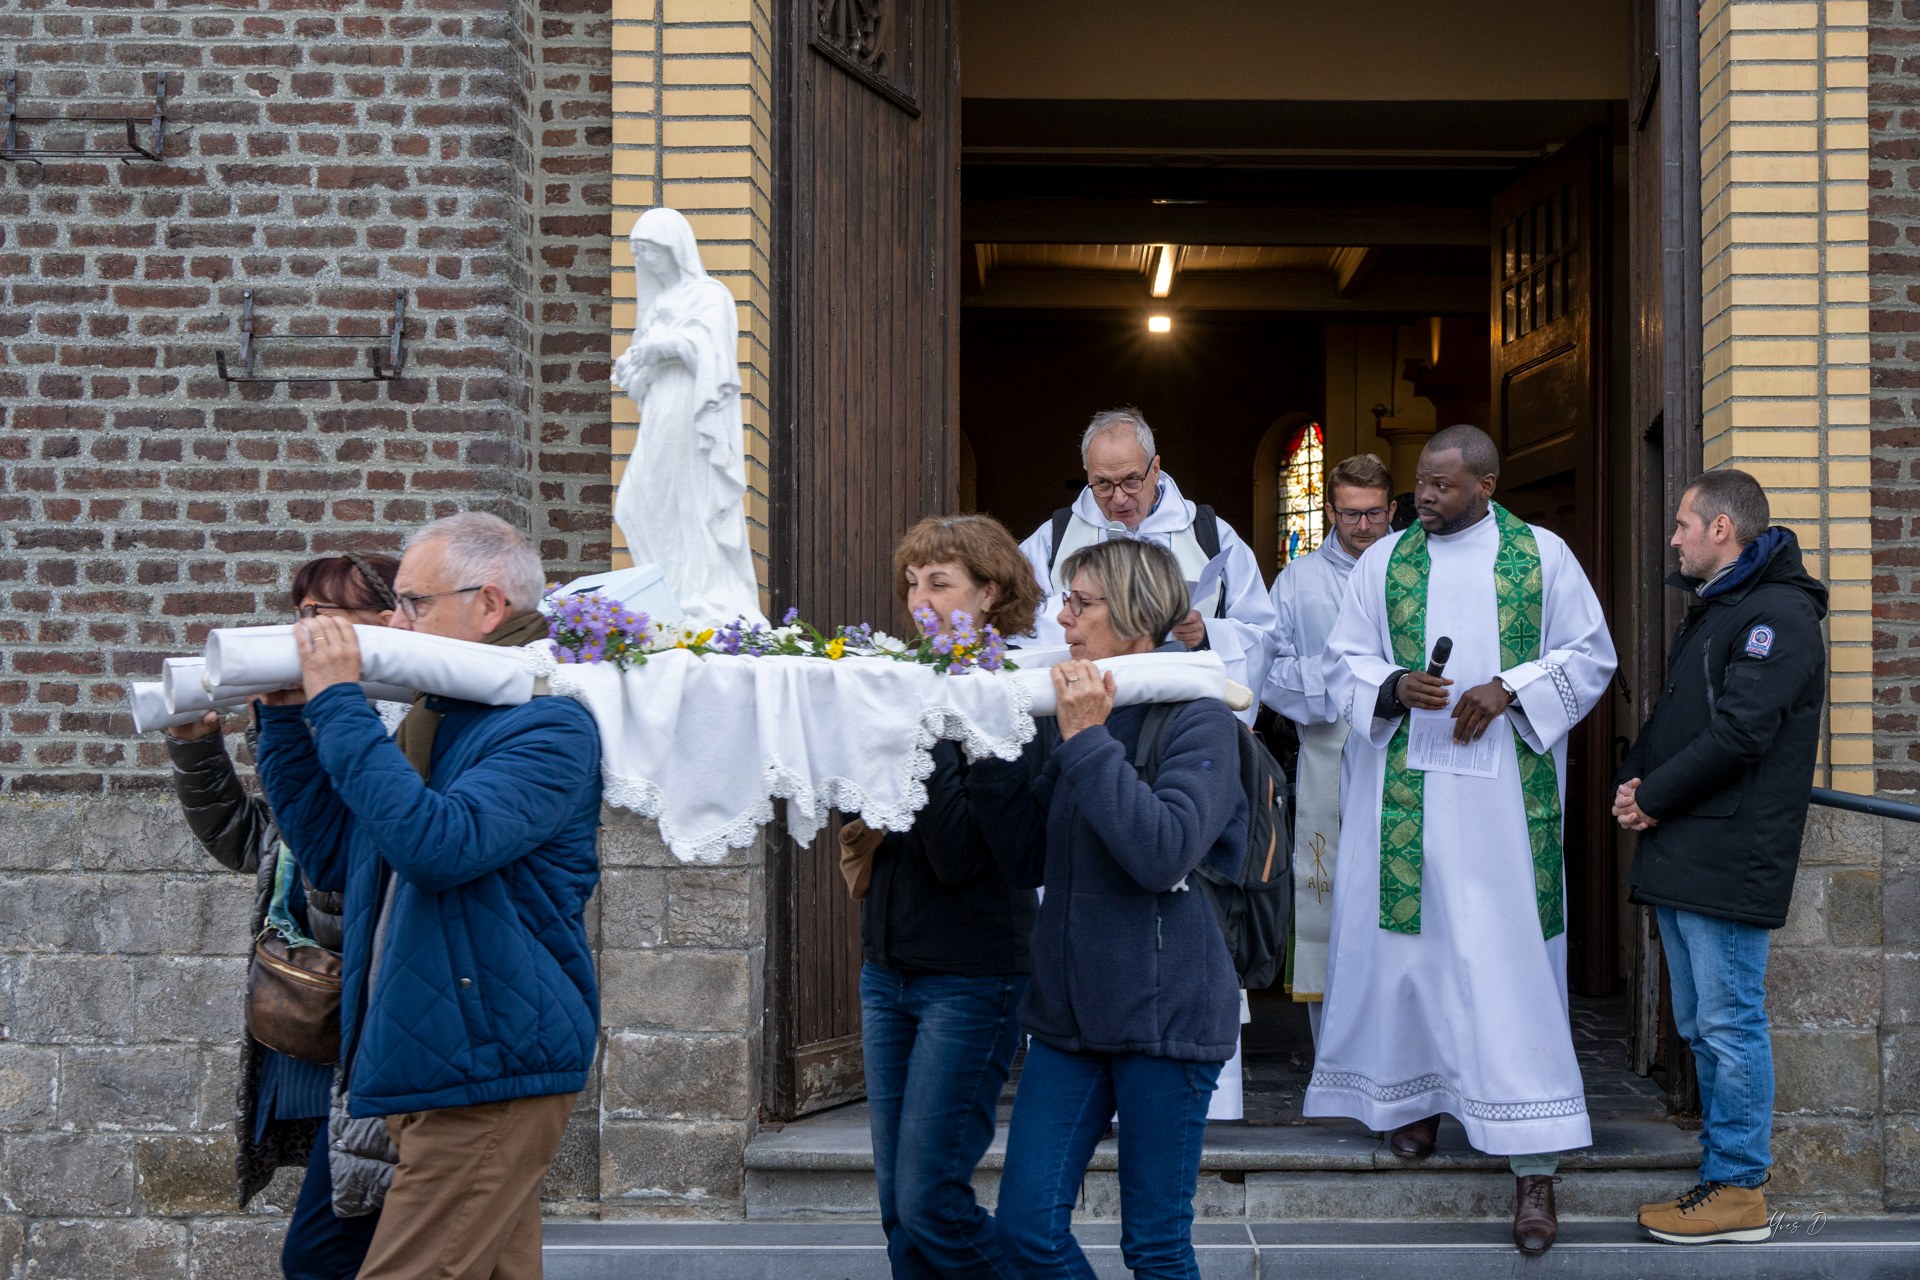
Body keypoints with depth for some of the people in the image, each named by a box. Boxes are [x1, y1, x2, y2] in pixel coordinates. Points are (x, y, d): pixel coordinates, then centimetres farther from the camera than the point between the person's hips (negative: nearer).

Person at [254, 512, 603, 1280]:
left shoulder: (547, 727, -12)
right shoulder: (429, 722, 16)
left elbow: (440, 844, -28)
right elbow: (332, 856, 21)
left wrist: (337, 703, -20)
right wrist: (286, 715, 11)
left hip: (485, 1079, -9)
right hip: (429, 1075, 9)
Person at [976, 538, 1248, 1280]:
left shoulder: (1198, 718, -9)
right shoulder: (1081, 711, 11)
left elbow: (1164, 850, -24)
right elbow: (1029, 858, 12)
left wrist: (1087, 741, -19)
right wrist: (991, 753, 1)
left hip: (1164, 1014, -6)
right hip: (1071, 1010, 6)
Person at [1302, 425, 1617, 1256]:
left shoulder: (1543, 556, 2)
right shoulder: (1384, 560, 7)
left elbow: (1590, 656, 5)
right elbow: (1347, 664, 9)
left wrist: (1509, 689, -11)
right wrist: (1396, 687, -13)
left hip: (1502, 791, -2)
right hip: (1402, 790, 2)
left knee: (1509, 963, -5)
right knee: (1407, 944, 6)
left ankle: (1534, 1163, -4)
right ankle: (1416, 1094, 28)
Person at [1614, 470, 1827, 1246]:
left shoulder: (1776, 617, -13)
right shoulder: (1712, 611, 20)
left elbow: (1737, 734, -20)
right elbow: (1672, 717, 22)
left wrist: (1655, 797, -13)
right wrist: (1633, 780, 4)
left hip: (1729, 861, -10)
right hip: (1682, 858, 10)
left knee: (1729, 1023, -6)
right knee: (1701, 1026, 14)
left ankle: (1739, 1190, 0)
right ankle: (1725, 1172, 22)